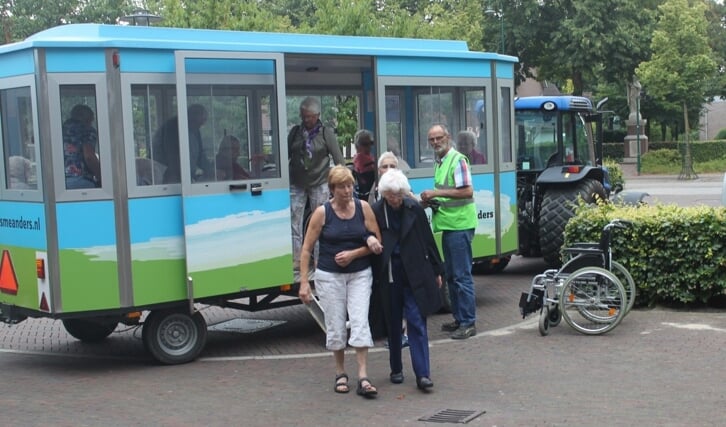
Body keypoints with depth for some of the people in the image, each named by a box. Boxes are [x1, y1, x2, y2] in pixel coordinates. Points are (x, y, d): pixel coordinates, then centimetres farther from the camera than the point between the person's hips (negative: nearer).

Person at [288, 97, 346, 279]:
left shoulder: (326, 133, -4)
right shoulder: (295, 131, 5)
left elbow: (338, 159, -5)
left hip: (319, 184, -3)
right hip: (296, 185, 3)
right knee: (294, 225, 0)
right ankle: (295, 264, 6)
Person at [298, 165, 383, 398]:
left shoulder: (363, 208, -2)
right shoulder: (322, 212, -7)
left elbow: (377, 242, 2)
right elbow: (306, 249, -4)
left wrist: (353, 254, -13)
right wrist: (304, 282, -10)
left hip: (360, 274, 1)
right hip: (329, 276, -1)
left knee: (360, 322, -9)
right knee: (335, 326, 4)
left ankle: (363, 377, -8)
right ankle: (340, 374, 22)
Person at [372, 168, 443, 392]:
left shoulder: (414, 209, -2)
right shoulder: (376, 212, -5)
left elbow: (428, 240, 5)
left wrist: (436, 270, 9)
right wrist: (374, 278, -7)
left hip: (415, 275, -1)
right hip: (389, 276, 1)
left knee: (417, 322, -6)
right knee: (394, 324, 12)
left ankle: (422, 374, -6)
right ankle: (396, 369, 26)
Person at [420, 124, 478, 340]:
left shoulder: (457, 160, -12)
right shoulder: (438, 163, 15)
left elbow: (467, 191, -20)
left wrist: (437, 193, -20)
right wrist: (431, 200, 8)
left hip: (459, 225, -9)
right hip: (448, 225, 9)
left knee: (462, 276, -6)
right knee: (451, 275, 14)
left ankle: (468, 323, -1)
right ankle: (459, 319, 23)